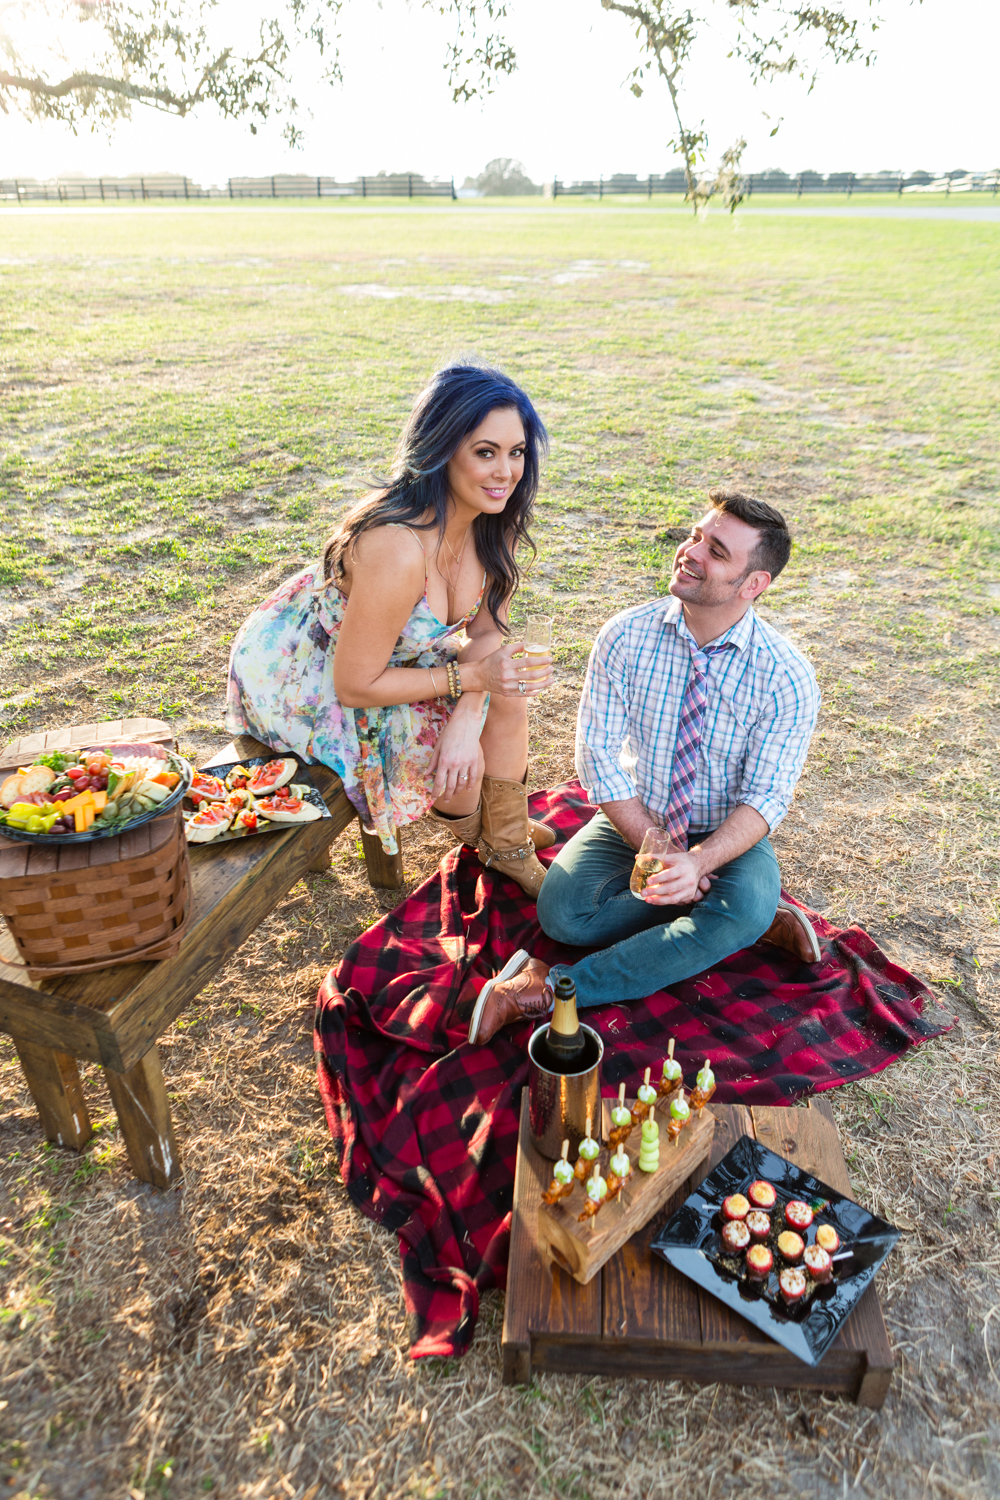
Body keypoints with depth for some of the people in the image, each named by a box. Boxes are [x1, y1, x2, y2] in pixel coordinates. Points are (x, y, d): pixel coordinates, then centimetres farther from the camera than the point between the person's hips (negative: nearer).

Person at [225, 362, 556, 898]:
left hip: (380, 652, 8)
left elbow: (487, 630, -5)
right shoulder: (396, 548, -38)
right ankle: (471, 826, 19)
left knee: (508, 695, -1)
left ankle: (507, 844, 19)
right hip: (298, 677, -7)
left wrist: (468, 719, -23)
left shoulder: (491, 520, -14)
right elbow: (354, 687, -30)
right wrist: (471, 678, -27)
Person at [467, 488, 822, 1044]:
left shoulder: (787, 676, -17)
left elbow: (765, 799, -16)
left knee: (746, 909, -33)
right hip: (634, 819, 2)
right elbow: (598, 755, -12)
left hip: (728, 835, -1)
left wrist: (697, 862, -35)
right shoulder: (626, 637, -12)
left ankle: (555, 989, -26)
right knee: (563, 912, -22)